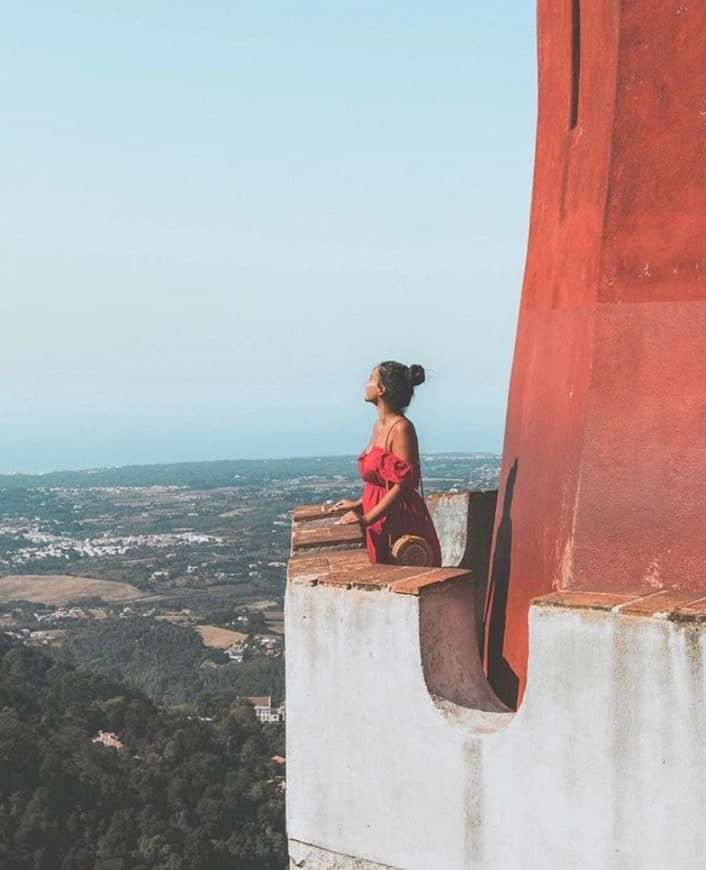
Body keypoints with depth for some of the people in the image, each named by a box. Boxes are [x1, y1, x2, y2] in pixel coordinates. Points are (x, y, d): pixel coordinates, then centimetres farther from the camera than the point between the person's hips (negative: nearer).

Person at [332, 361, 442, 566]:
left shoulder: (401, 428, -15)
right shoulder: (378, 426, 12)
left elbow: (402, 485, -19)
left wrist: (367, 518, -20)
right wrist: (358, 503, 12)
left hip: (399, 521, -9)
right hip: (378, 522, 9)